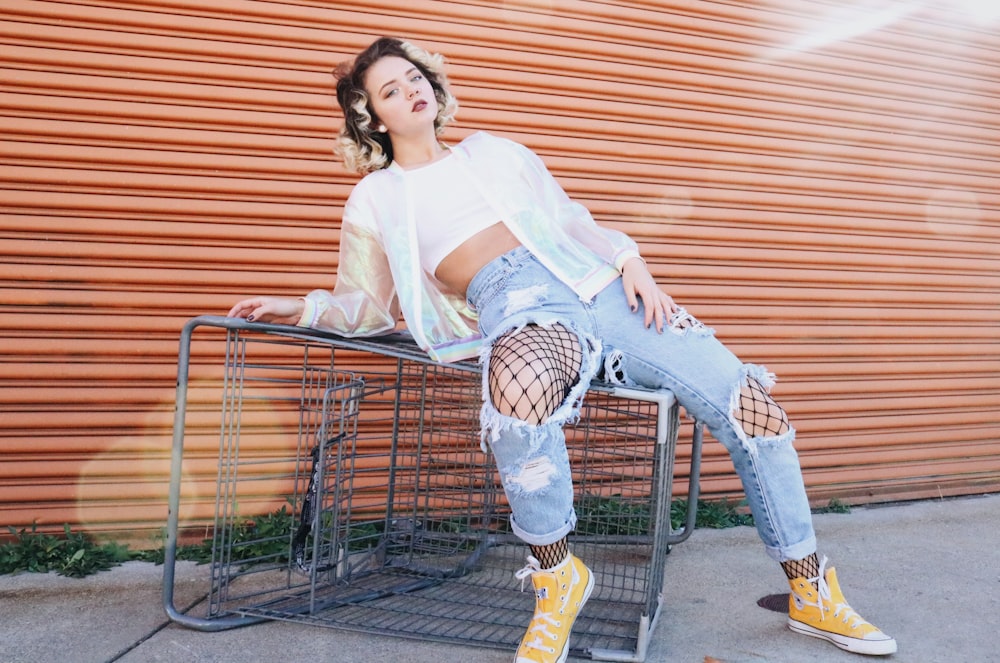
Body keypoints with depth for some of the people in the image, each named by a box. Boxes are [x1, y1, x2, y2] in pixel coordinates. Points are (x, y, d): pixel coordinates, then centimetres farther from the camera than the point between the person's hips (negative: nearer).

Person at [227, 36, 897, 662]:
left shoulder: (492, 151, 25)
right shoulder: (375, 201, 19)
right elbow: (365, 307, 21)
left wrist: (629, 259, 6)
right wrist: (300, 308, 3)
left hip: (596, 283, 4)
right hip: (514, 303, -4)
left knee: (751, 405, -9)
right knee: (519, 381, -44)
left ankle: (812, 594, 9)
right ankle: (558, 577, -19)